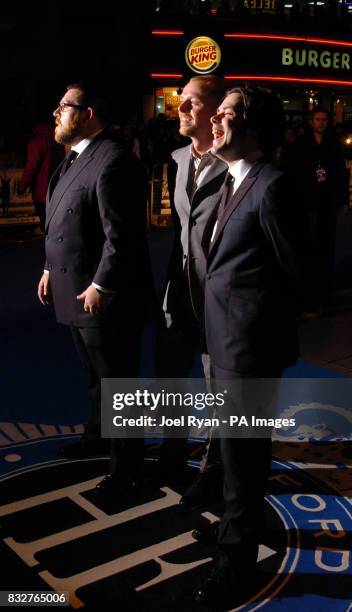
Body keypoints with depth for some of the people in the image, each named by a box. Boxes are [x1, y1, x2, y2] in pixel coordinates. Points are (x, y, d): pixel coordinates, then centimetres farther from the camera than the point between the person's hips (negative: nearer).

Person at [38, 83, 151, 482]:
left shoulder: (114, 161, -19)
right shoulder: (75, 158, 12)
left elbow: (120, 236, -23)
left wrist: (100, 287, -22)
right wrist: (50, 269, 17)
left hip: (102, 296, -9)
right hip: (76, 292, 9)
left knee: (116, 379, 5)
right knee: (95, 375, 24)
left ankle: (129, 457, 21)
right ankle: (97, 435, 42)